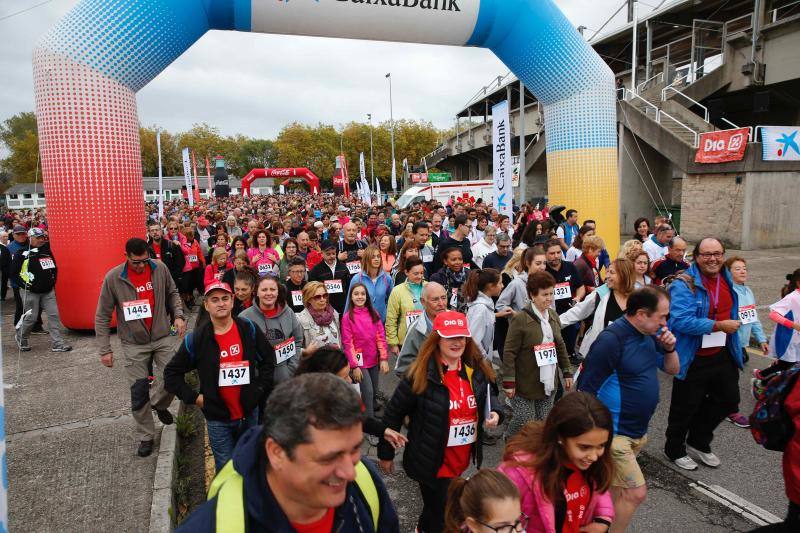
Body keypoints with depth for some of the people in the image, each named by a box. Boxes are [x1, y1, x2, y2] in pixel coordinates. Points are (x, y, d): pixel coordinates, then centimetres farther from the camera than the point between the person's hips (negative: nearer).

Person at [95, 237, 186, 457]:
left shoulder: (160, 269, -7)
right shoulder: (113, 278, -12)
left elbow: (172, 293, 11)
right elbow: (102, 316, -5)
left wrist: (178, 315, -5)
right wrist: (104, 349, -6)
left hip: (162, 338, 2)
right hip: (134, 344, -1)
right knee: (139, 393, 4)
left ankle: (159, 404, 31)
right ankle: (145, 437, 23)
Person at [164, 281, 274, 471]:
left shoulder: (249, 330, -5)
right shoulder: (196, 339, -10)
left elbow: (268, 360, 6)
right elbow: (171, 373, 0)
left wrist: (259, 389, -1)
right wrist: (194, 398, -6)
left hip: (249, 413, 2)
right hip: (217, 418, -2)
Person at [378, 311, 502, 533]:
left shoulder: (476, 370, -4)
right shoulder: (421, 375, -20)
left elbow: (488, 396, 14)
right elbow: (393, 413, -13)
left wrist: (494, 412, -9)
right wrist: (386, 454, -7)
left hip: (462, 461, 6)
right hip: (433, 463, -6)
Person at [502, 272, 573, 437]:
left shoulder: (553, 316, 8)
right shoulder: (520, 319, -15)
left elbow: (560, 346, 17)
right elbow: (509, 352, -15)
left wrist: (567, 372, 15)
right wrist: (509, 382, -16)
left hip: (549, 383, 7)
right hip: (525, 385, -6)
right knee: (523, 425, -1)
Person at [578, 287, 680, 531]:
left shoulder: (650, 334, 3)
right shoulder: (611, 340, -23)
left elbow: (673, 369, 15)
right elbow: (586, 392, -21)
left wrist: (669, 347, -6)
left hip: (638, 431, 8)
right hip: (615, 434, -8)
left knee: (613, 486, 20)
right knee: (636, 493, -6)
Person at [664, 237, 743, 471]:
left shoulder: (727, 279, 6)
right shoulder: (684, 284, -21)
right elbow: (681, 321, -31)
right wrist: (719, 326, -26)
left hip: (722, 355, 8)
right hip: (693, 359, -7)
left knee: (728, 400, 19)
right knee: (685, 408, 8)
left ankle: (699, 441, 42)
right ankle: (675, 450, 32)